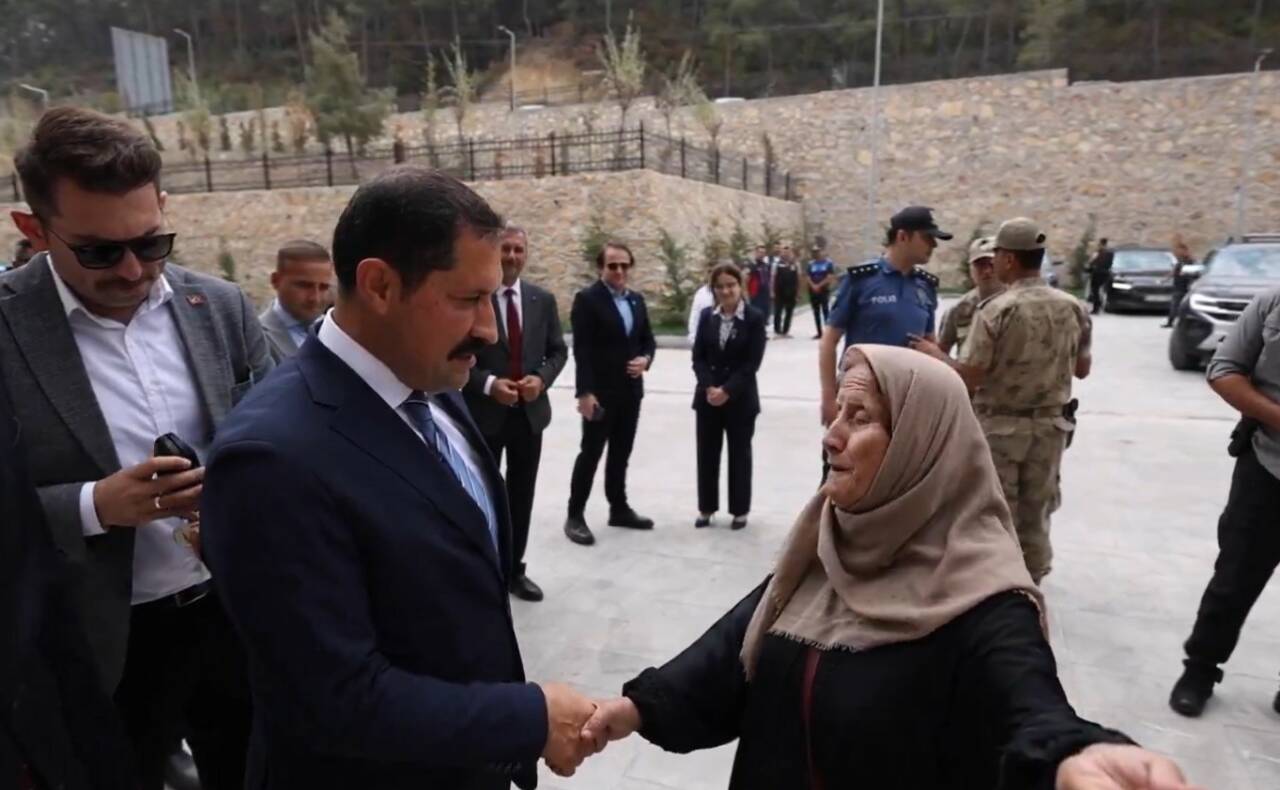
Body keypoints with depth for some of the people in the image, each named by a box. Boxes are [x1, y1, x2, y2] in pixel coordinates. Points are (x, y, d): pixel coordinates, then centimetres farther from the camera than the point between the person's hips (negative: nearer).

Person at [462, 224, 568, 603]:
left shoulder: (543, 299, 4)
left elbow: (558, 350, 8)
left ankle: (514, 569, 28)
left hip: (530, 411, 4)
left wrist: (542, 378, -10)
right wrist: (488, 384, -20)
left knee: (521, 496, 13)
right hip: (484, 413, -4)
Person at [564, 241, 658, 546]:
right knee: (590, 452, -1)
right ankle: (575, 515, 9)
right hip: (600, 391, -6)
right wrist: (584, 392, -21)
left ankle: (619, 508, 26)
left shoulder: (637, 300, 11)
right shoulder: (587, 299, -9)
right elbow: (581, 350, -15)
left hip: (630, 390, 6)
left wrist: (646, 359, -7)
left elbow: (648, 340, 16)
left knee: (621, 453, 14)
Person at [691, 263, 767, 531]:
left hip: (740, 398, -3)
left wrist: (727, 391, -18)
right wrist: (709, 388, -13)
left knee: (739, 454, 8)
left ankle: (740, 510, 21)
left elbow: (752, 363, -11)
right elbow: (698, 357, 2)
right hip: (708, 396, 3)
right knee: (707, 454, 9)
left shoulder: (755, 318, -6)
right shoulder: (707, 316, 5)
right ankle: (706, 508, 23)